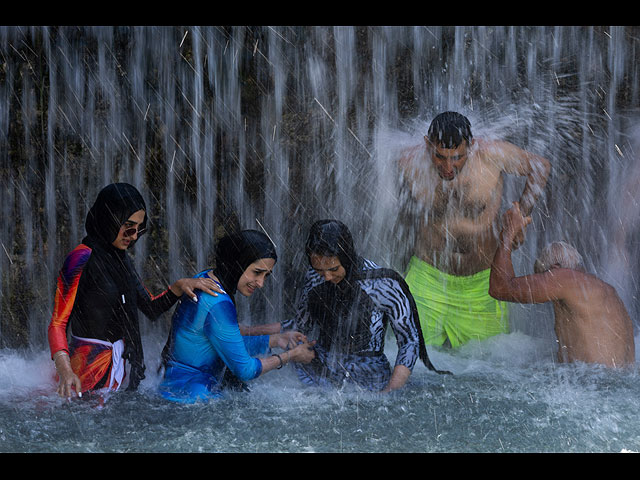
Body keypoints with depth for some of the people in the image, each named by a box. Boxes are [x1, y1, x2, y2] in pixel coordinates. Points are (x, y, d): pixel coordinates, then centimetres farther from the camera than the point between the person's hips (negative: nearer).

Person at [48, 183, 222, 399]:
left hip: (116, 365, 8)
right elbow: (57, 323, -18)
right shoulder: (82, 259, -13)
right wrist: (64, 370, -33)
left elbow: (151, 308, 21)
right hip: (88, 366, -8)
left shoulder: (120, 259, 12)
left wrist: (179, 286, 3)